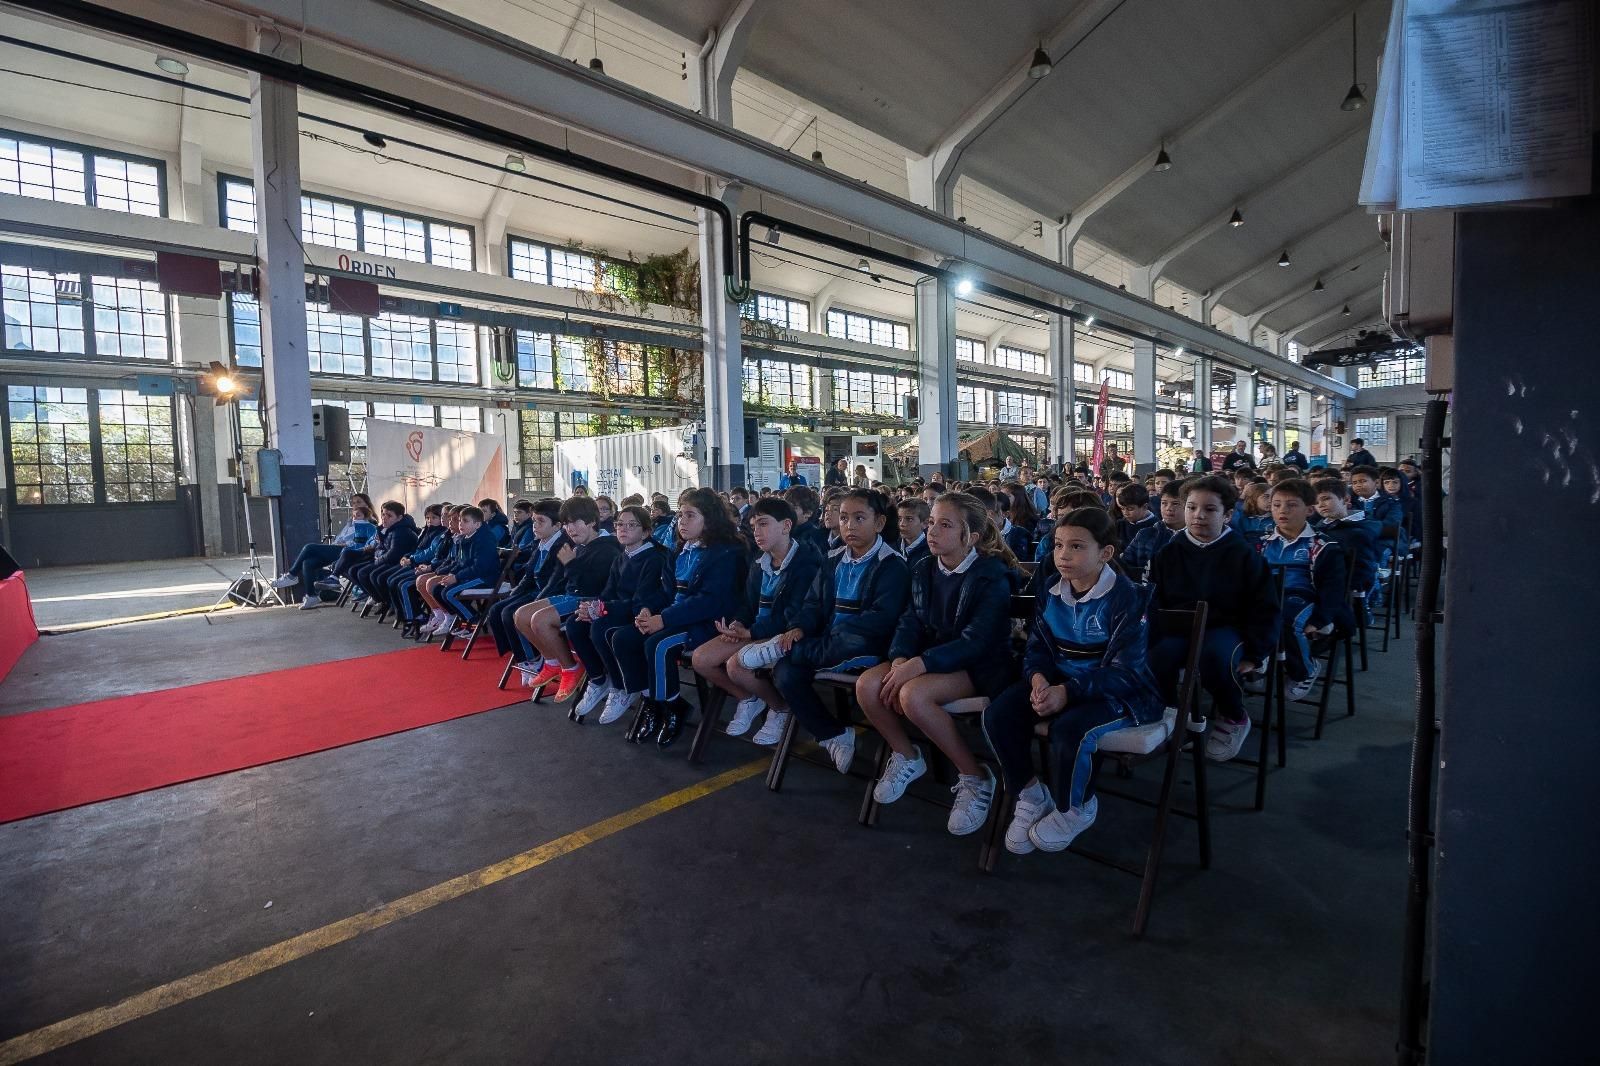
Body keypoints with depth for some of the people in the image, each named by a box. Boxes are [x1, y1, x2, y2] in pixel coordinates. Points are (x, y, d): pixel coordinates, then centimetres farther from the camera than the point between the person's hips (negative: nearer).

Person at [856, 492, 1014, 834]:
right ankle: (905, 756, 8)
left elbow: (976, 640, -23)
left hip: (978, 665, -6)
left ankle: (975, 777, -13)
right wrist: (900, 659, -18)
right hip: (926, 658, 7)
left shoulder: (992, 575, -15)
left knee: (913, 695, -33)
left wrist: (919, 664, -31)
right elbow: (910, 621, 3)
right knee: (867, 685, -18)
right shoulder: (924, 569, 5)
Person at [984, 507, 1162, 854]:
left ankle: (1075, 809, -2)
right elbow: (1037, 646, 5)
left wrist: (1067, 693, -32)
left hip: (1117, 692, -5)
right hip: (1059, 680, 6)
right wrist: (1039, 678, -20)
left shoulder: (1126, 596, -16)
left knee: (1070, 728, -36)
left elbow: (1125, 670, -21)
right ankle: (1030, 795, 7)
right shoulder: (1051, 589, 2)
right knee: (997, 715, -18)